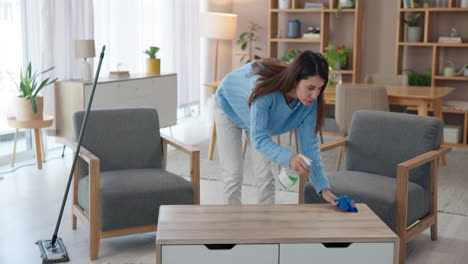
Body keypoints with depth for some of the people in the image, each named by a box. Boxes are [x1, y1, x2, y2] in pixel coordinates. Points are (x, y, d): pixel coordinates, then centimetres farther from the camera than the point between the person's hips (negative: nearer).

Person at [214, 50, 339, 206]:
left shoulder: (309, 102, -29)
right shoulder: (265, 88, -45)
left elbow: (309, 143, -23)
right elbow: (258, 138, -44)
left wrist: (323, 187, -31)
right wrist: (289, 158, -63)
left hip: (261, 119, 4)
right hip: (230, 109, -4)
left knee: (265, 175, -2)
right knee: (234, 174, -9)